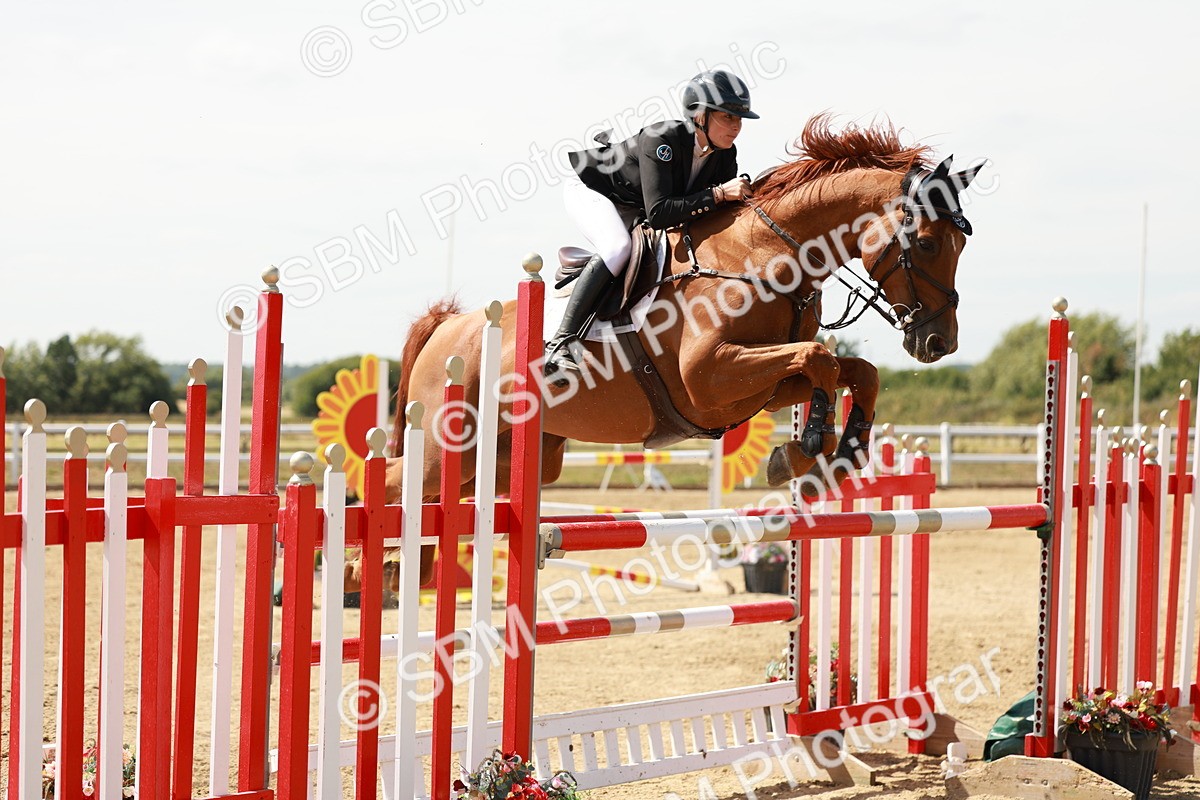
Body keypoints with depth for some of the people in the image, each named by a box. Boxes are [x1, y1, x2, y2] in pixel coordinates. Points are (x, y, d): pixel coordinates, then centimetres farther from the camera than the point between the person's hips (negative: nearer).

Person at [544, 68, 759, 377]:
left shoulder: (725, 154, -14)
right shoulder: (661, 140, -36)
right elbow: (658, 213, -43)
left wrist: (741, 198, -28)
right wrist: (717, 194, -45)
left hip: (634, 212, 8)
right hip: (592, 190, -8)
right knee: (618, 248, -34)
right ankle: (563, 340, -36)